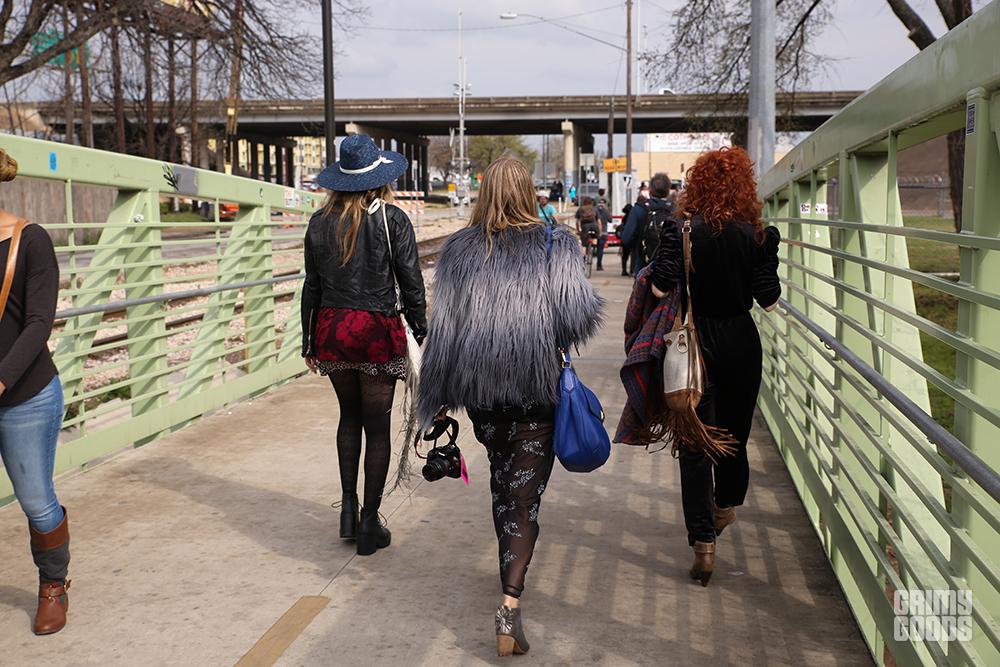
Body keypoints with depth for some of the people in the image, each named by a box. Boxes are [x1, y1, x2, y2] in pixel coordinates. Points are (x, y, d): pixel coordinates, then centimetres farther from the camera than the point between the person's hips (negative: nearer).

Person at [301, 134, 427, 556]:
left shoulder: (321, 221, 5)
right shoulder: (392, 219, -5)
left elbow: (311, 285, 8)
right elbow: (411, 283, -5)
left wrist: (308, 343, 15)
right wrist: (421, 334, 4)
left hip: (332, 329, 4)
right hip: (377, 331, -4)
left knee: (349, 416, 20)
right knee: (377, 425, 4)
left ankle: (348, 510, 21)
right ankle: (369, 522, 8)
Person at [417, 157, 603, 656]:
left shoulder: (460, 248, 1)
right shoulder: (554, 245, -5)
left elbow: (443, 326, 1)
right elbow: (578, 315, -13)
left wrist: (437, 399, 7)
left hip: (478, 387, 3)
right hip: (536, 387, -3)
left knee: (501, 476, 25)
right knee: (525, 492, 0)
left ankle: (510, 570, 41)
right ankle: (510, 602, -13)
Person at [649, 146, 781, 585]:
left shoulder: (680, 229, -11)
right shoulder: (756, 234, -6)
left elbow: (660, 289, -16)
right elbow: (769, 300, -6)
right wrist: (768, 249, 5)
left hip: (694, 342, -2)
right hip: (740, 343, 2)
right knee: (734, 431, 21)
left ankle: (704, 542, -4)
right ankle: (726, 507, 44)